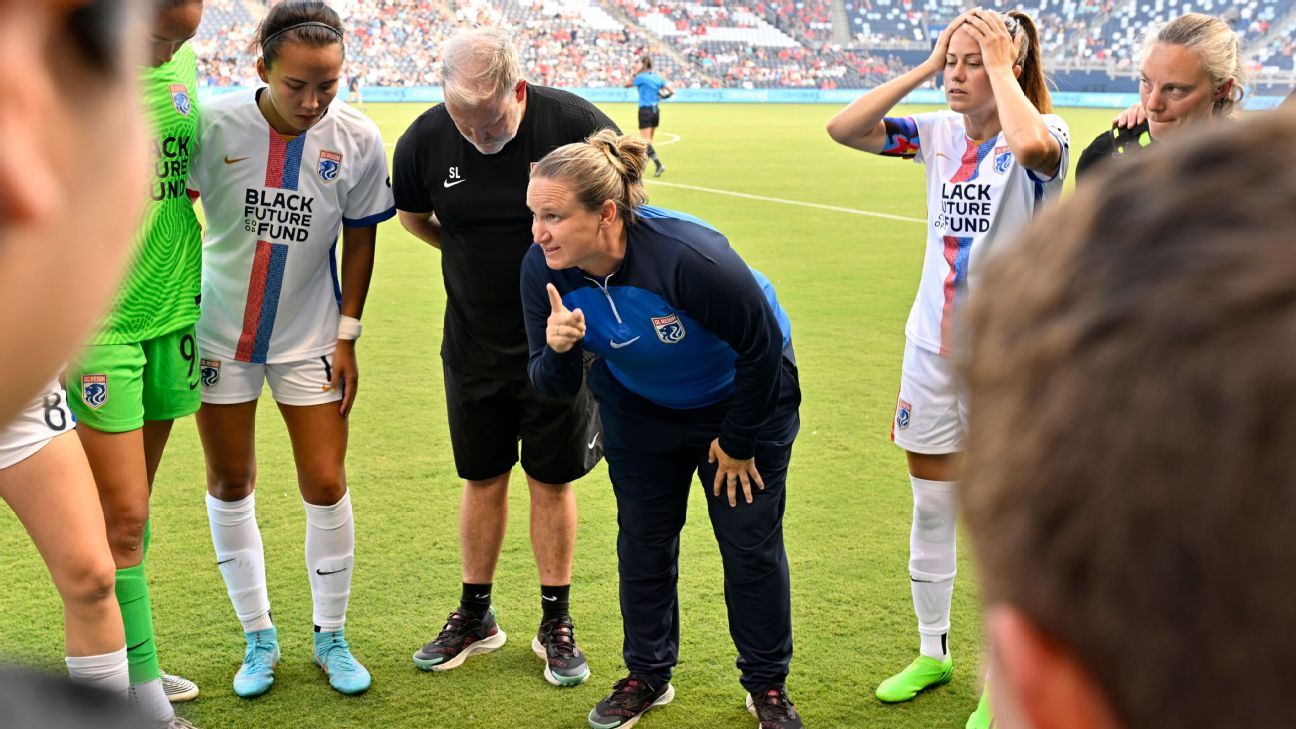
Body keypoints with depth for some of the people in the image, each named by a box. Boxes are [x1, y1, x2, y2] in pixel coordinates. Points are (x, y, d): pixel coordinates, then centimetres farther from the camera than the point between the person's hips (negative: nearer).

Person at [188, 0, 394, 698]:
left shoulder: (357, 139, -13)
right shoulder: (215, 124, -17)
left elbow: (359, 239, 0)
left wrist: (346, 338, 0)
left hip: (309, 339, 0)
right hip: (220, 332, 0)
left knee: (326, 486, -1)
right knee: (229, 484, 8)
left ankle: (331, 637, 20)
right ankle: (258, 637, 25)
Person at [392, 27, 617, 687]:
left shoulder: (574, 124, -19)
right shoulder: (424, 141, -11)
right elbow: (414, 217, 11)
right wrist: (482, 257, 7)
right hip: (474, 343, 2)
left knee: (552, 480, 6)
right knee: (482, 478, 12)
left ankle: (556, 624, 22)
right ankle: (475, 616, 29)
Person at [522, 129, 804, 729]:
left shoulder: (688, 257, -40)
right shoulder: (543, 269, -24)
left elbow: (761, 348, -24)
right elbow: (553, 386, -14)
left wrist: (738, 443, -13)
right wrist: (558, 351, -39)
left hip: (741, 395, -4)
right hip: (638, 407, 4)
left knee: (751, 544, 2)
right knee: (642, 543, 9)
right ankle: (646, 676, 29)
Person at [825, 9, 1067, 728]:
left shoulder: (1042, 134, -12)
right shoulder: (937, 133, 2)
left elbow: (1033, 143, -38)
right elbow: (843, 128, -8)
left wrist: (1001, 65, -23)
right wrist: (923, 67, -8)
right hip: (933, 348, 5)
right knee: (931, 508, 15)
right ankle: (932, 652, 34)